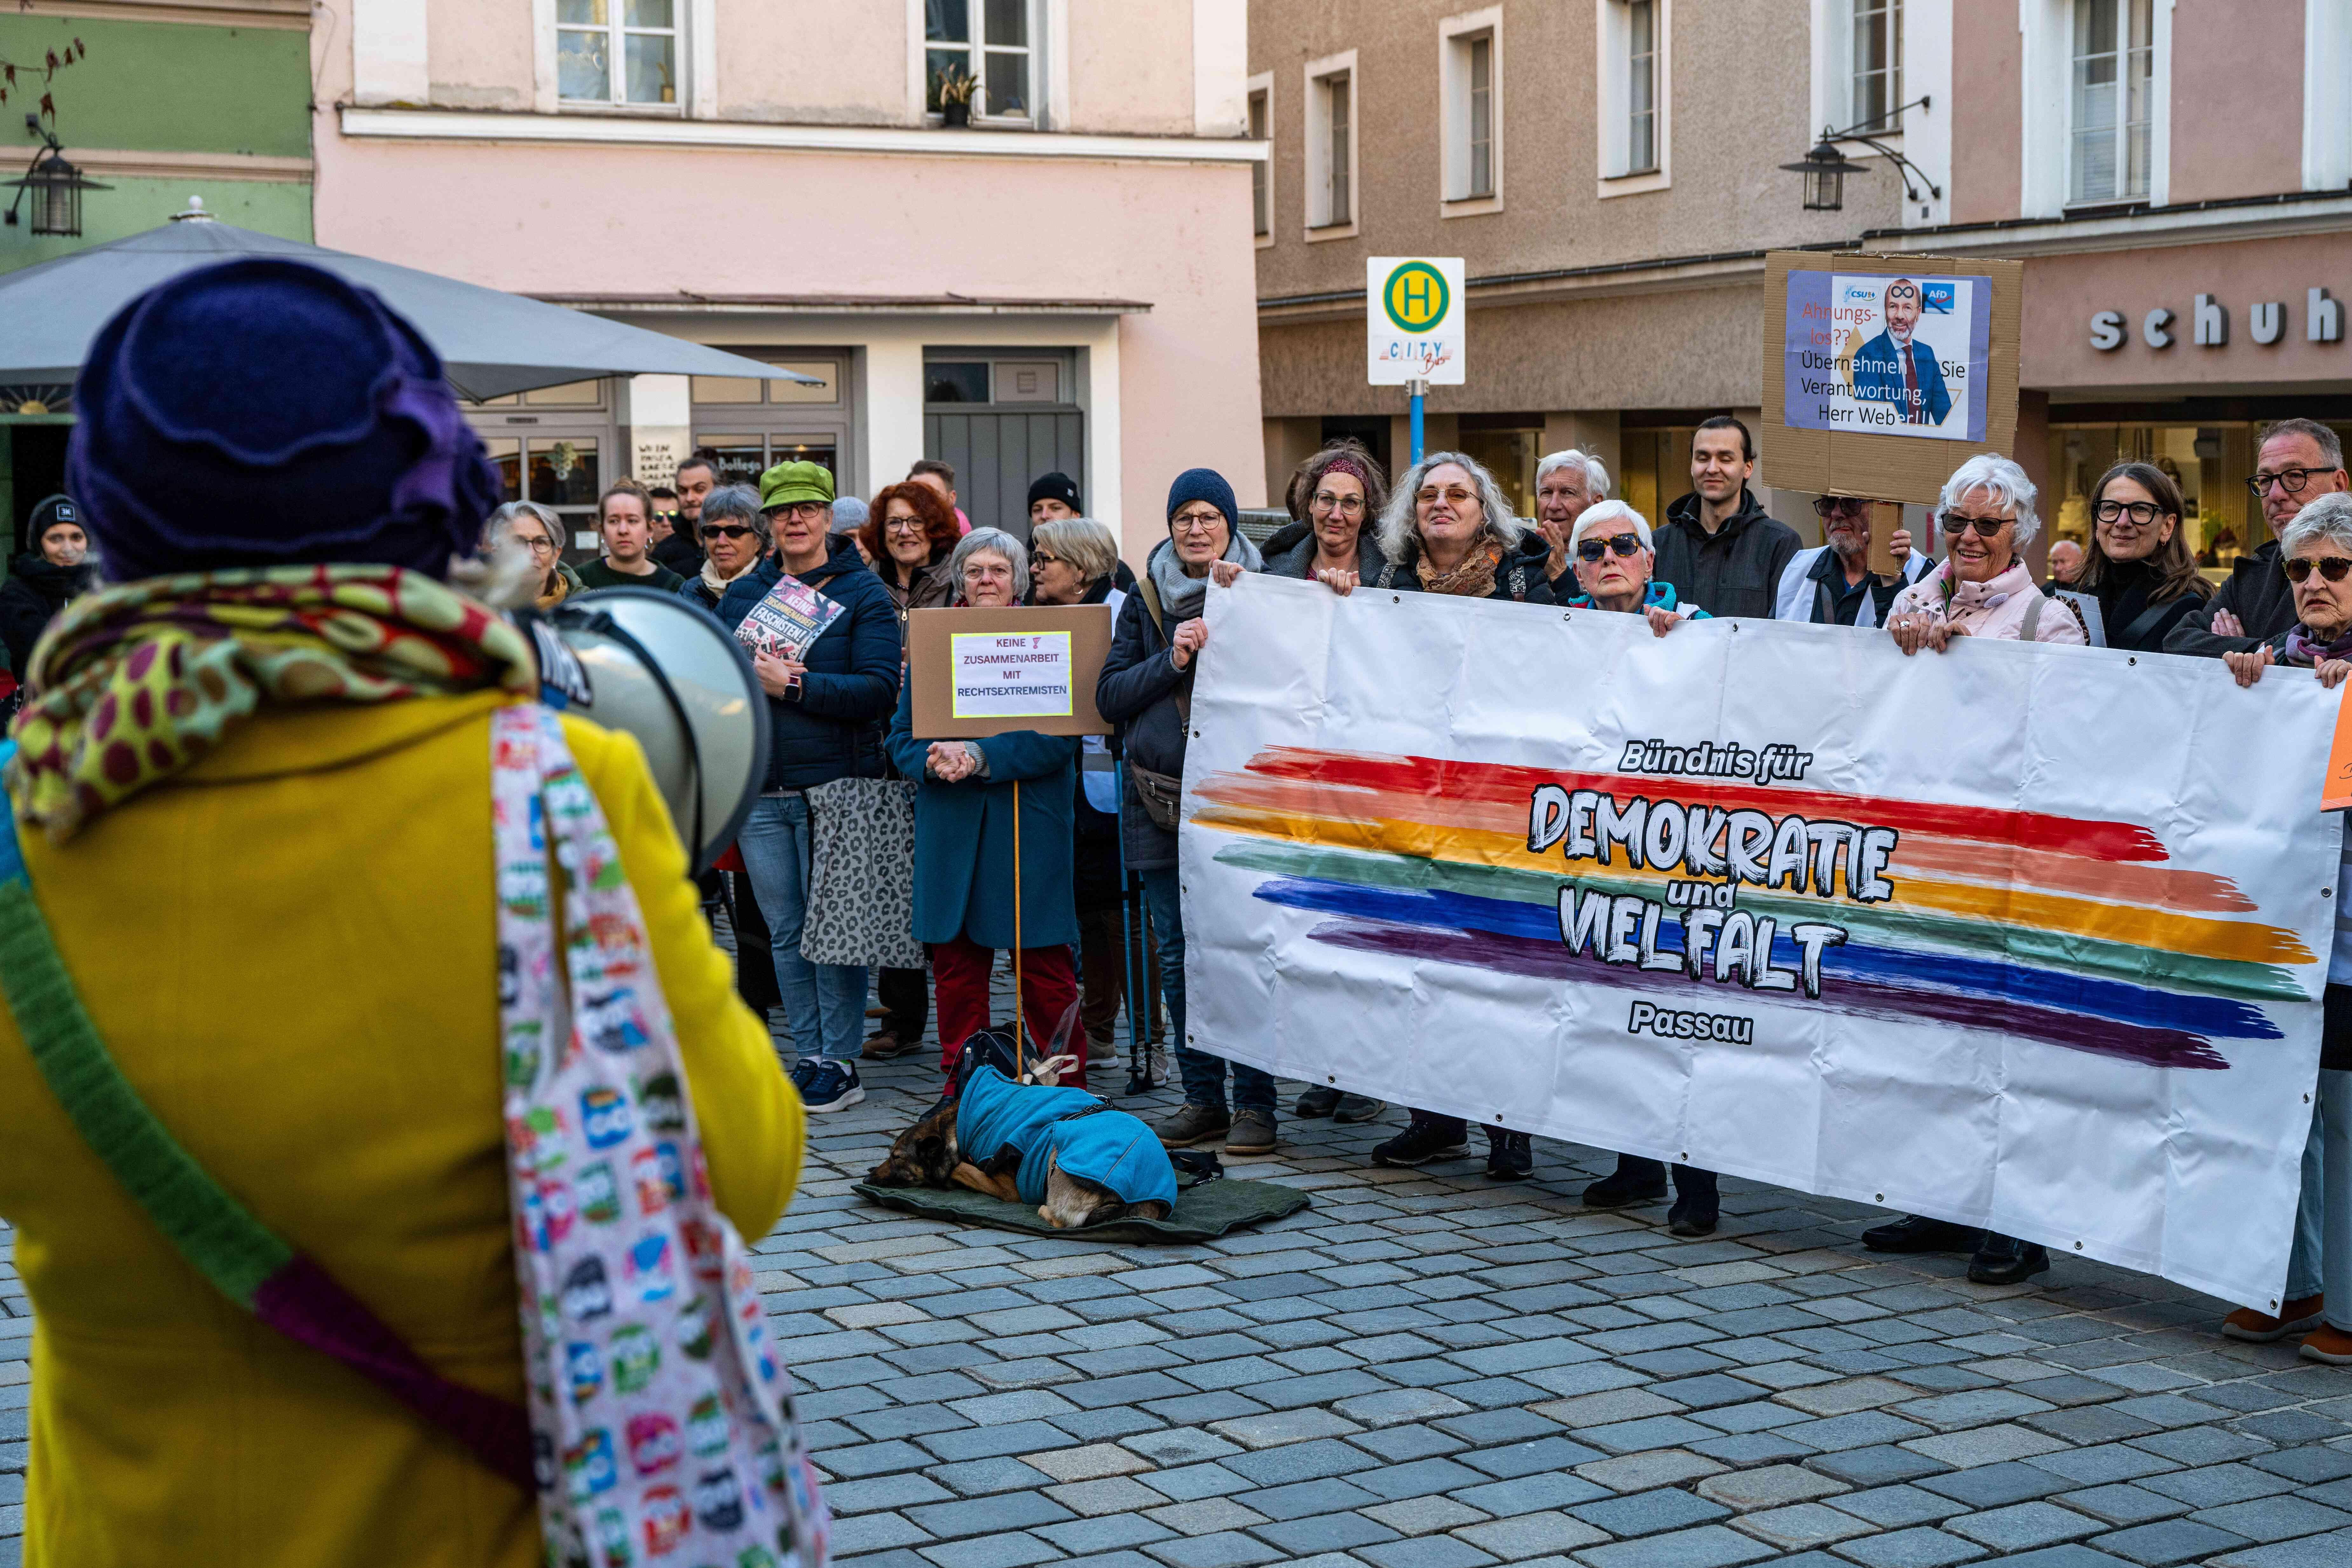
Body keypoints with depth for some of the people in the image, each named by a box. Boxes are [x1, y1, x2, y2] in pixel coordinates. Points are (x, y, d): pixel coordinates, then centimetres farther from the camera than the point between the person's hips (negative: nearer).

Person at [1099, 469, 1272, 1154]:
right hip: (1160, 800, 4)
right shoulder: (1146, 600, 12)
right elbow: (1110, 696, 6)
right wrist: (1173, 660, -8)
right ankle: (1202, 1098, 17)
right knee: (1178, 957, 7)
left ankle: (1254, 1104, 1)